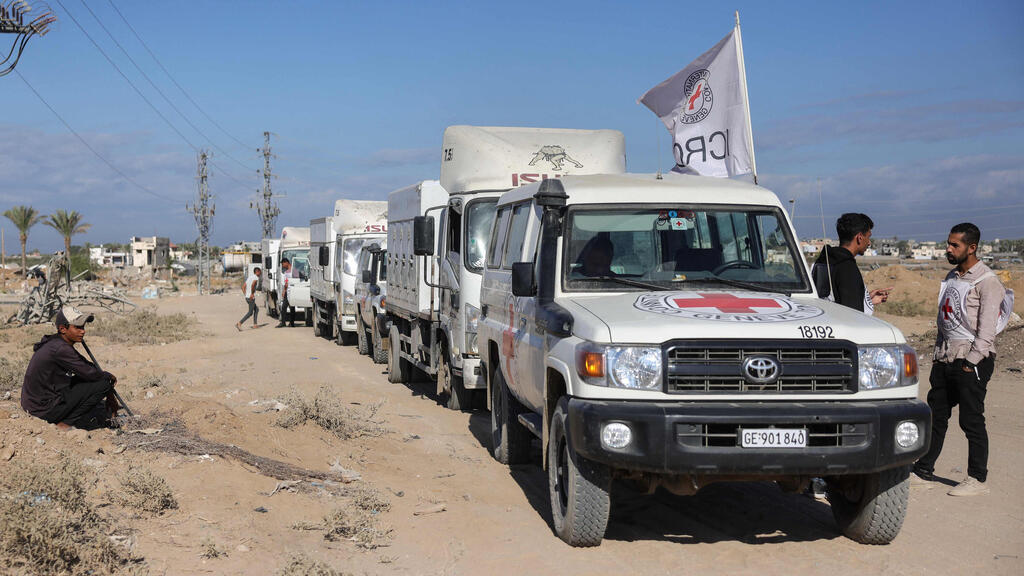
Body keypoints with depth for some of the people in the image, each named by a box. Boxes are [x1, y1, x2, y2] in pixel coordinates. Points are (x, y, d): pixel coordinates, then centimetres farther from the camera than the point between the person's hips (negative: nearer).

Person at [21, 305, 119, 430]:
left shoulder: (55, 343, 10)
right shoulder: (60, 349, -20)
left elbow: (88, 366, 14)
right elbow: (90, 373, -17)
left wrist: (110, 396, 13)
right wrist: (109, 377, 3)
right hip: (45, 409, -10)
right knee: (103, 384, -12)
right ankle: (66, 423, -7)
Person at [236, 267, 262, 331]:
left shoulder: (249, 277, 18)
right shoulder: (256, 278, -9)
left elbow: (243, 287, 17)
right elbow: (252, 285, -29)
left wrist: (245, 294, 15)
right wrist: (252, 294, -21)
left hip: (247, 297, 9)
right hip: (251, 298, -9)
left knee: (256, 309, 20)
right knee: (250, 312, -6)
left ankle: (255, 324, 17)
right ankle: (239, 323, -17)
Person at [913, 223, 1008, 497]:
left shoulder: (987, 281, -10)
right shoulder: (952, 277, 15)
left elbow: (987, 329, -15)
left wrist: (971, 362, -18)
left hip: (972, 361, -8)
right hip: (945, 359, 8)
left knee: (972, 421, -3)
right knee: (936, 415, 11)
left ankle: (978, 479, 6)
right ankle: (924, 469, 20)